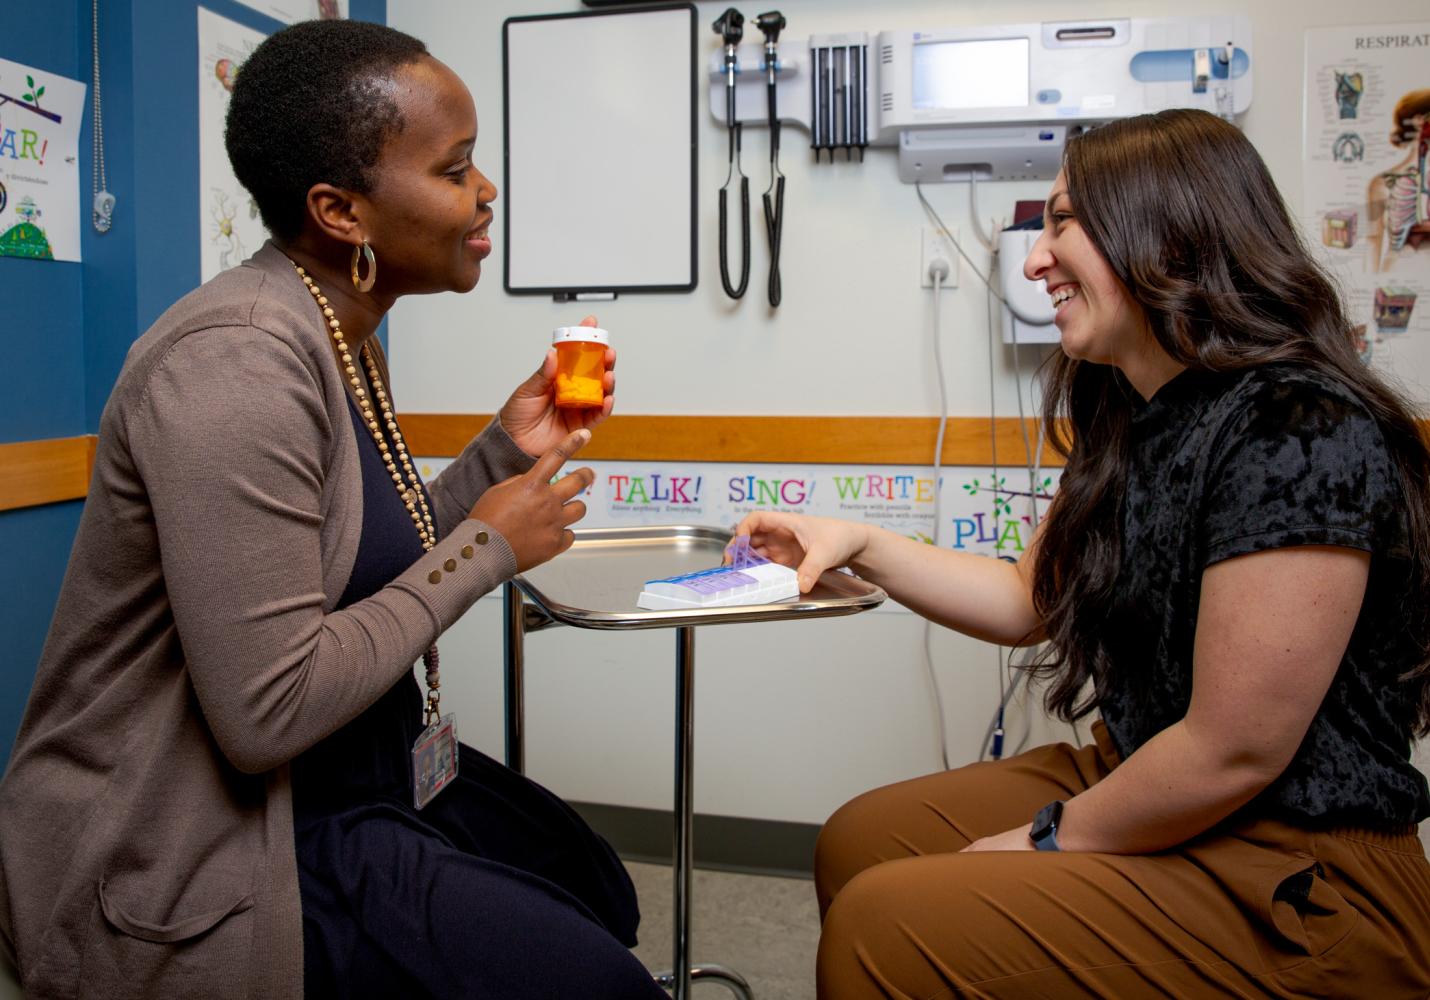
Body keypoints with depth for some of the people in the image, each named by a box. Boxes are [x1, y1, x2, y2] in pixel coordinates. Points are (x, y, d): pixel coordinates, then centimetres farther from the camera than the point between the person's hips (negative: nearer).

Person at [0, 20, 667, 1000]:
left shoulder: (347, 335, 4)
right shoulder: (237, 362, -26)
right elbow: (268, 710, -29)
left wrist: (505, 454, 0)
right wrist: (487, 546, -20)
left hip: (355, 767, 9)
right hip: (197, 851, -9)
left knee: (601, 890, 18)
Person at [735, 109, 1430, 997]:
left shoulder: (1301, 433, -25)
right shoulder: (1131, 420, 4)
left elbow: (1235, 752, -24)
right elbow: (1030, 600, 14)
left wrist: (1050, 838, -11)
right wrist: (859, 545, 5)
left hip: (1298, 878, -8)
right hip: (1147, 789, 9)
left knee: (885, 927, -17)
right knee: (857, 843, 10)